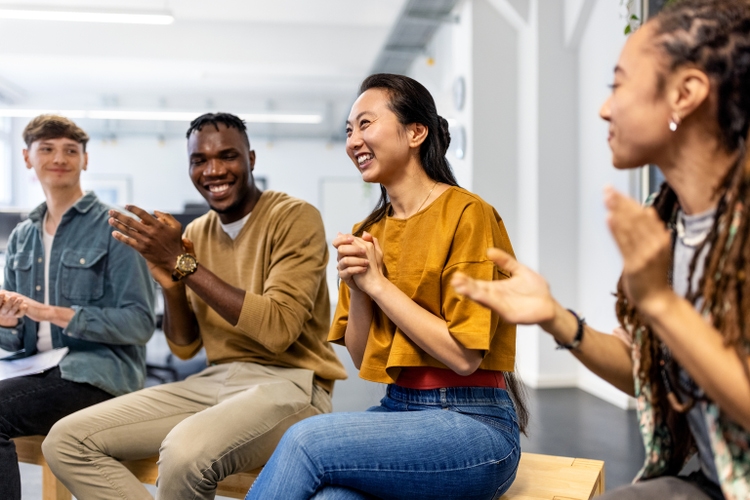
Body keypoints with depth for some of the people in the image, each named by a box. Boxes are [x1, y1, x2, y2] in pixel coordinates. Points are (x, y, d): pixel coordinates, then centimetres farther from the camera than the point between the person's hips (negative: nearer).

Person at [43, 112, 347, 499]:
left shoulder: (295, 217, -9)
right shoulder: (195, 233, 11)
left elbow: (279, 330, -21)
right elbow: (185, 347, 15)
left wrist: (183, 263, -17)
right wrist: (171, 285, -6)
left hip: (288, 382, -6)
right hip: (214, 381, 7)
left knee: (185, 450, -36)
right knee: (67, 441, -6)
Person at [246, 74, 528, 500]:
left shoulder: (466, 214, -9)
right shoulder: (368, 233, 11)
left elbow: (464, 355, -15)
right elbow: (363, 360, 12)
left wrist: (378, 283, -12)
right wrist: (356, 287, -6)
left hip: (473, 424, -5)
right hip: (397, 410, 5)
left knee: (307, 440, -25)